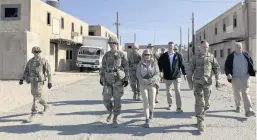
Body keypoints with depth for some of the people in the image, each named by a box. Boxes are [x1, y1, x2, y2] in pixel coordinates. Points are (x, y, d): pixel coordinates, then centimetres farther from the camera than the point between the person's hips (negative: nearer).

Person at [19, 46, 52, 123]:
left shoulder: (43, 61, -7)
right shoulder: (30, 61, 10)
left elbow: (48, 72, -6)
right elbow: (26, 71, 13)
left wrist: (49, 82, -9)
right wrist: (22, 79, 1)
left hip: (39, 81, -6)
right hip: (32, 81, 6)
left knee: (36, 97, -8)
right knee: (39, 95, 18)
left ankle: (33, 114, -4)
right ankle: (46, 106, 42)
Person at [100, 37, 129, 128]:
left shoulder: (121, 55, -1)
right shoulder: (106, 55, 7)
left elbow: (126, 67, -2)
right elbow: (103, 67, 11)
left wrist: (126, 79, -8)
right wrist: (101, 78, 10)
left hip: (118, 80, -2)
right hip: (108, 80, 3)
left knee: (117, 100, 0)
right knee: (106, 99, -2)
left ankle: (115, 120, 12)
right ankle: (110, 113, 28)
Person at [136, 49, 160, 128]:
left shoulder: (154, 63, 0)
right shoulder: (140, 64, 2)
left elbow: (157, 74, -6)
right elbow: (138, 74, -3)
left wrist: (151, 80, -22)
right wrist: (143, 81, -19)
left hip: (152, 85, 0)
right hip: (143, 85, 0)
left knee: (152, 103, 4)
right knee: (146, 102, -8)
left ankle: (151, 110, 40)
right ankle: (147, 120, 0)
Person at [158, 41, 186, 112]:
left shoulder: (178, 55, 1)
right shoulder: (164, 56, 1)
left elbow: (182, 65, 3)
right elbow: (159, 64, 8)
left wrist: (184, 74, 3)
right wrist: (160, 71, -3)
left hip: (176, 76, -1)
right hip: (167, 77, 2)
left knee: (177, 92, -3)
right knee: (168, 91, 12)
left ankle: (179, 107, 0)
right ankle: (169, 104, 29)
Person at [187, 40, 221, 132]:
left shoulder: (211, 57, 7)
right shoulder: (195, 57, 3)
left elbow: (217, 68, 7)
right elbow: (190, 69, 5)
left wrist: (217, 80, -3)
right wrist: (190, 81, 4)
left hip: (207, 83, 3)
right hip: (197, 82, -2)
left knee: (206, 103, 9)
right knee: (199, 102, -9)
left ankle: (200, 117, 31)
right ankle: (200, 122, -5)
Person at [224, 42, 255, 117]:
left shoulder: (246, 55, 5)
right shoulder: (231, 56, -1)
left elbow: (251, 64, 13)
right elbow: (227, 66, -3)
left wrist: (252, 72, 2)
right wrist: (228, 74, -18)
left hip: (245, 77, 0)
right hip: (235, 78, 0)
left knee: (245, 93, -7)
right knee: (236, 93, 11)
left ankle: (248, 111, -13)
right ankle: (238, 106, 33)